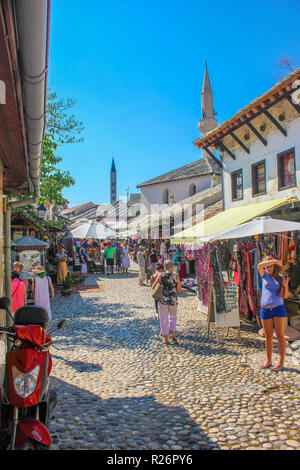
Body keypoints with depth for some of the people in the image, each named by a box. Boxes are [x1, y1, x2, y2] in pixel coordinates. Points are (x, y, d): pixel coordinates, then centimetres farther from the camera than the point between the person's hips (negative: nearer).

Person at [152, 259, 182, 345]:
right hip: (173, 301, 1)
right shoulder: (176, 276, -5)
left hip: (163, 300, -1)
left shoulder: (161, 276, -7)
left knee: (164, 319, 12)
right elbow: (179, 290, 1)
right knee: (173, 317, 24)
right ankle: (173, 334, 11)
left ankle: (166, 338, 18)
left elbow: (153, 287, 0)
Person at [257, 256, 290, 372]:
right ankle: (268, 361, 20)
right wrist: (276, 261, -13)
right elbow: (259, 265, -16)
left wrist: (285, 285, -18)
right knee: (268, 336, 10)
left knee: (280, 336, 1)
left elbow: (286, 296, 0)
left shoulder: (281, 277, 4)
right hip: (265, 310, 1)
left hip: (279, 309, -1)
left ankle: (281, 363, 7)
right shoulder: (264, 275, 5)